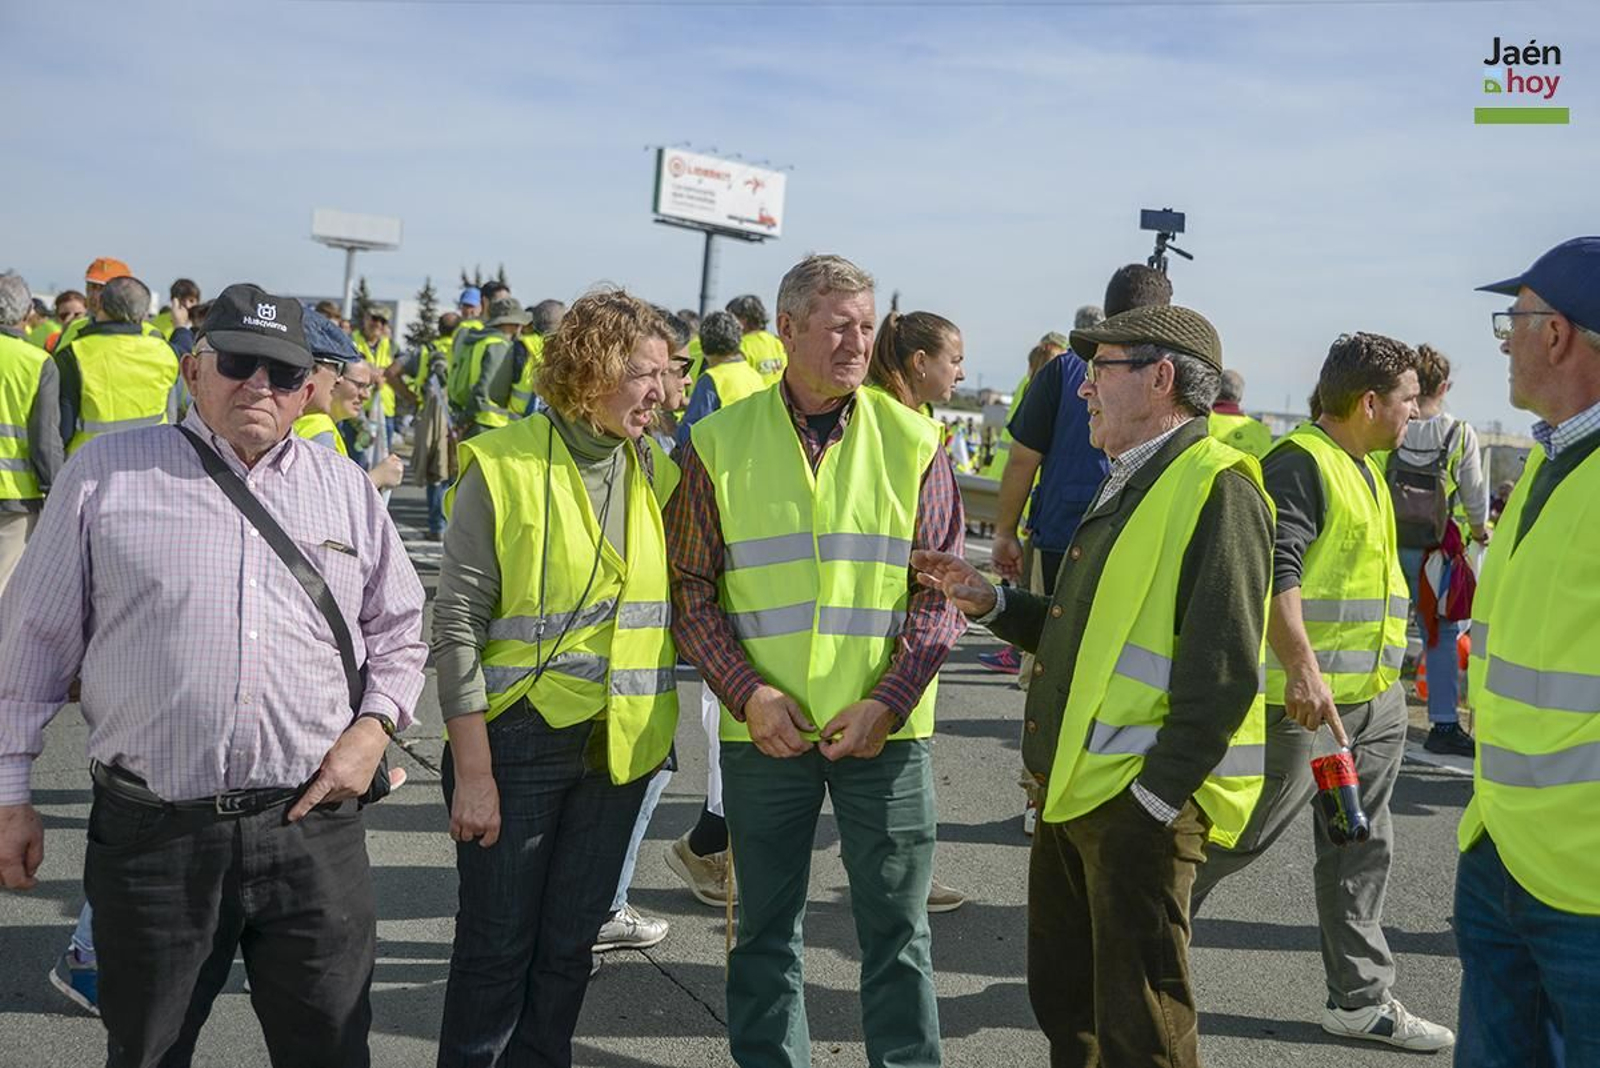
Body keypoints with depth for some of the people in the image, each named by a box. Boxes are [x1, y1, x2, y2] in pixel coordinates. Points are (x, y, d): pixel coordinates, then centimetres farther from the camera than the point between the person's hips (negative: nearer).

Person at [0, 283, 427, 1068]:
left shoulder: (347, 488, 9)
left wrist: (373, 728, 1)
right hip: (150, 830, -1)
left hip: (313, 827, 2)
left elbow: (401, 629, 17)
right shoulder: (107, 471, 2)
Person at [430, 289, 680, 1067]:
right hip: (519, 739, -4)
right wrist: (473, 770, -13)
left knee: (569, 943, 16)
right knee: (497, 946, 8)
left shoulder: (654, 471, 5)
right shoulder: (503, 467, -10)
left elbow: (674, 601, 12)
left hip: (618, 745, 5)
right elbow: (457, 625, -11)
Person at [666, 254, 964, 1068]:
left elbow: (941, 589, 0)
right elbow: (690, 589, 0)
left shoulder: (911, 442, 1)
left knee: (896, 927, 10)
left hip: (886, 729, 0)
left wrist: (888, 701, -12)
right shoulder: (720, 442, -1)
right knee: (766, 930, 14)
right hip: (764, 730, 0)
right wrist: (746, 693, -12)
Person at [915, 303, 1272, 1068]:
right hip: (1071, 785, 9)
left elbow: (1223, 670, -20)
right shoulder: (1128, 483, 16)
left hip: (1140, 797, -9)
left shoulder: (1216, 486, -15)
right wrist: (988, 602, 7)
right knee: (1063, 998, 21)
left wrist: (1154, 795, -20)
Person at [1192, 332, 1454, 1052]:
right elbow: (1273, 570, -25)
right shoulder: (1298, 463, -14)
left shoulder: (1366, 470, 17)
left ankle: (1361, 998, 22)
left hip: (1376, 697, 9)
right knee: (1241, 832, 0)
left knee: (1360, 849, 13)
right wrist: (1302, 669, -33)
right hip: (1305, 697, -9)